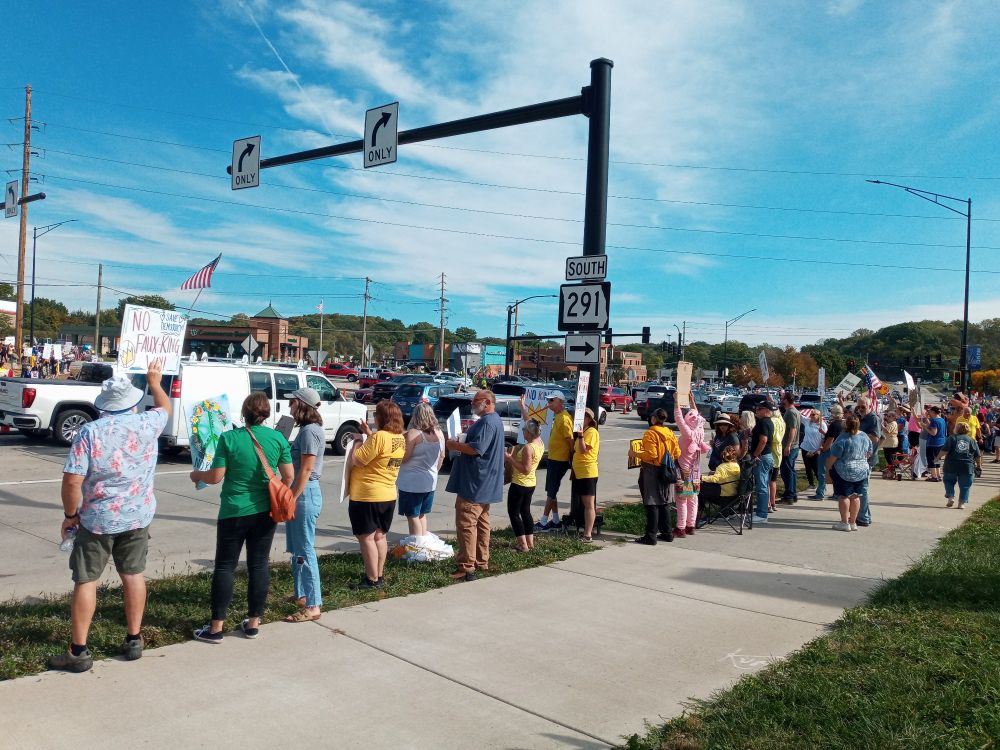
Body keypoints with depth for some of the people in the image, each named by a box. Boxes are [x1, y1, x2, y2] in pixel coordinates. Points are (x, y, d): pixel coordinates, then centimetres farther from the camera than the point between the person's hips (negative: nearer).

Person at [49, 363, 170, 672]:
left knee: (86, 581, 7)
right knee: (133, 575, 13)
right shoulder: (148, 424, -5)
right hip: (138, 516, 3)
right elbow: (165, 406, 20)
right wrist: (154, 382, 36)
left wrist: (70, 514, -1)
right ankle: (133, 640, 21)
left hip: (97, 519, -3)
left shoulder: (90, 432, -12)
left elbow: (72, 480, -16)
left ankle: (78, 651, 10)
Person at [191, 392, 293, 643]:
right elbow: (288, 475, -1)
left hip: (234, 512, -2)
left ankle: (216, 627, 11)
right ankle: (253, 623, 17)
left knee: (225, 567, 7)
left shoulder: (229, 438, -11)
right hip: (265, 512, 3)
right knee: (259, 565, 10)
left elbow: (216, 476, -9)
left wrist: (197, 475, 12)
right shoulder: (278, 438, -4)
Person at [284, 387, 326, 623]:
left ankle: (313, 606, 0)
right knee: (296, 549, 18)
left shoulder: (310, 431, -16)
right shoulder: (306, 429, 14)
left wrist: (291, 499, -20)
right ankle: (301, 595, 29)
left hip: (305, 494, -10)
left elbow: (306, 470, -20)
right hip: (301, 493, 10)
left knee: (305, 551, -5)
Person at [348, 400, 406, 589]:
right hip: (389, 495, 9)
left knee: (366, 538, 0)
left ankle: (372, 580, 2)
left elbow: (356, 460, -20)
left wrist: (358, 441, -4)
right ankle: (380, 575, 23)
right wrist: (369, 435, 14)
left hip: (367, 496, -8)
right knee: (379, 536, 17)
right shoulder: (401, 438, 5)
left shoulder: (379, 437, -22)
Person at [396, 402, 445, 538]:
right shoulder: (439, 433, 2)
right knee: (422, 514, 20)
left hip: (412, 481, -7)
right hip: (430, 481, 7)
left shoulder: (413, 434, -17)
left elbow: (404, 457, -17)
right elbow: (442, 457, 12)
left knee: (413, 516, 3)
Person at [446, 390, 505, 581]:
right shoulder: (495, 420, 18)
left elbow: (476, 449, -26)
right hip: (484, 484, 11)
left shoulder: (487, 422, -18)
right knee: (481, 523, 15)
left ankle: (467, 567, -9)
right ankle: (482, 562, 23)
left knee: (466, 524, -9)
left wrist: (454, 445, -13)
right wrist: (459, 445, 13)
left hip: (474, 484, -11)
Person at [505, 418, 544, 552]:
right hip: (531, 484, 9)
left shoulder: (528, 448, -26)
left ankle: (523, 545, -2)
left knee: (514, 513, 1)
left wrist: (510, 459, -22)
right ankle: (530, 542, 21)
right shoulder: (540, 443, 1)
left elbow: (526, 469, -26)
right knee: (525, 511, 18)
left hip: (519, 484, -9)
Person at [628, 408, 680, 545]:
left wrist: (634, 454, -10)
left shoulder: (650, 434, -15)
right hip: (667, 473, 7)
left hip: (652, 472, -7)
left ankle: (651, 536, -1)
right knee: (664, 503, 16)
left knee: (652, 504, -3)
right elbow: (677, 453, 8)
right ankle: (667, 533, 23)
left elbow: (651, 455, -21)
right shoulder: (670, 434, 7)